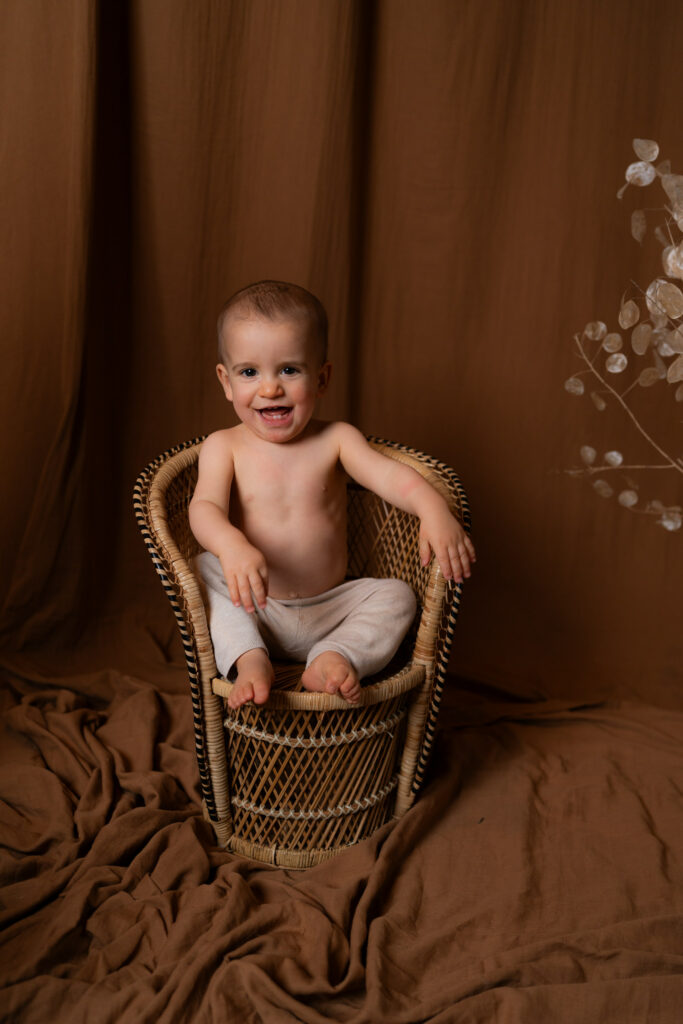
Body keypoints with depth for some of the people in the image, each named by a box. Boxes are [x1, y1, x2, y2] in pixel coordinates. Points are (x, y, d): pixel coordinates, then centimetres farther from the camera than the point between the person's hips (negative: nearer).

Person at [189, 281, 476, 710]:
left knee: (397, 595, -16)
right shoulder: (224, 447, -3)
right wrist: (232, 545, -44)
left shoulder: (335, 440, -2)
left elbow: (387, 473, -18)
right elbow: (205, 506, -19)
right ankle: (250, 660, -29)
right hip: (253, 614, -1)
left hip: (327, 614, 1)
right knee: (203, 569, -23)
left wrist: (434, 511, -40)